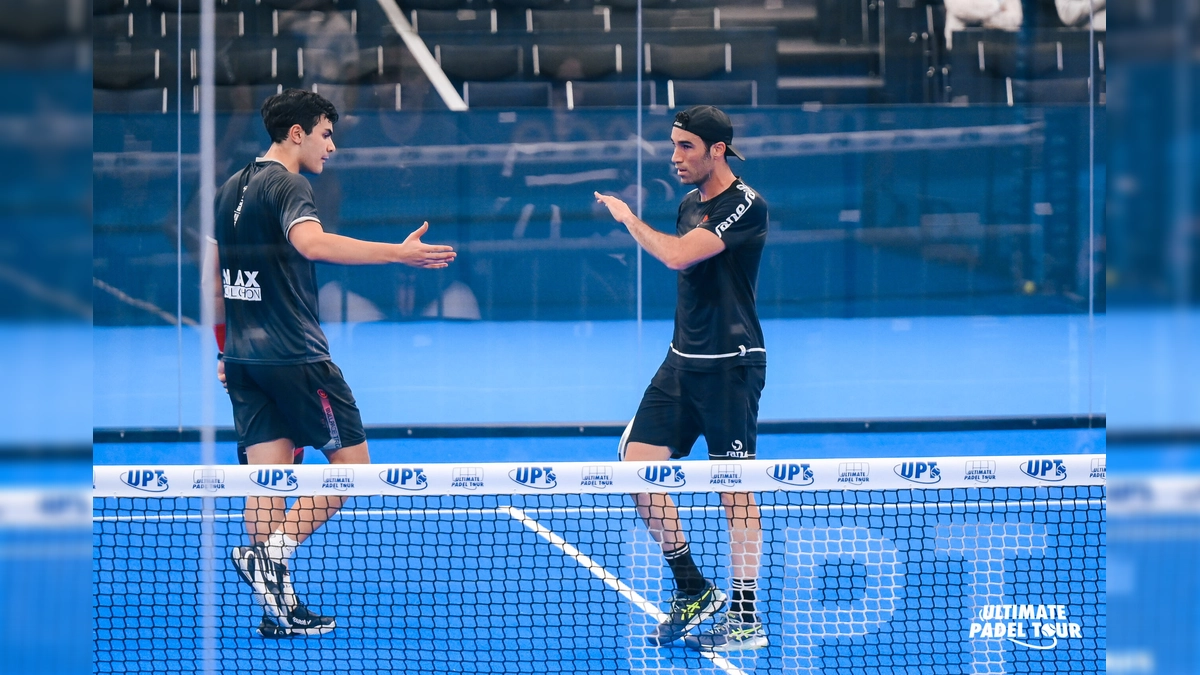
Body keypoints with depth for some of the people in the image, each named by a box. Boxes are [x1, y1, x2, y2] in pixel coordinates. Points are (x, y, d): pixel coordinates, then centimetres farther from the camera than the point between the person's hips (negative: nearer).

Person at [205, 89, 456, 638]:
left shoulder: (231, 190, 16)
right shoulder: (286, 186, -11)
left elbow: (213, 277, 21)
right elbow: (311, 242, -32)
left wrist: (225, 346, 29)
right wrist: (399, 253, -39)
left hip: (243, 359, 8)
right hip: (294, 355, -8)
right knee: (350, 462, 0)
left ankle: (279, 608, 3)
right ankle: (270, 552, -14)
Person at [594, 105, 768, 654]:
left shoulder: (745, 205, -14)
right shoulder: (690, 204, 13)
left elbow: (677, 255, -25)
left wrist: (629, 218, -9)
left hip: (731, 365, -8)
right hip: (682, 361, 8)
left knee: (734, 487, -5)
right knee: (637, 460, -1)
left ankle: (746, 618, 1)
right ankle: (692, 591, 10)